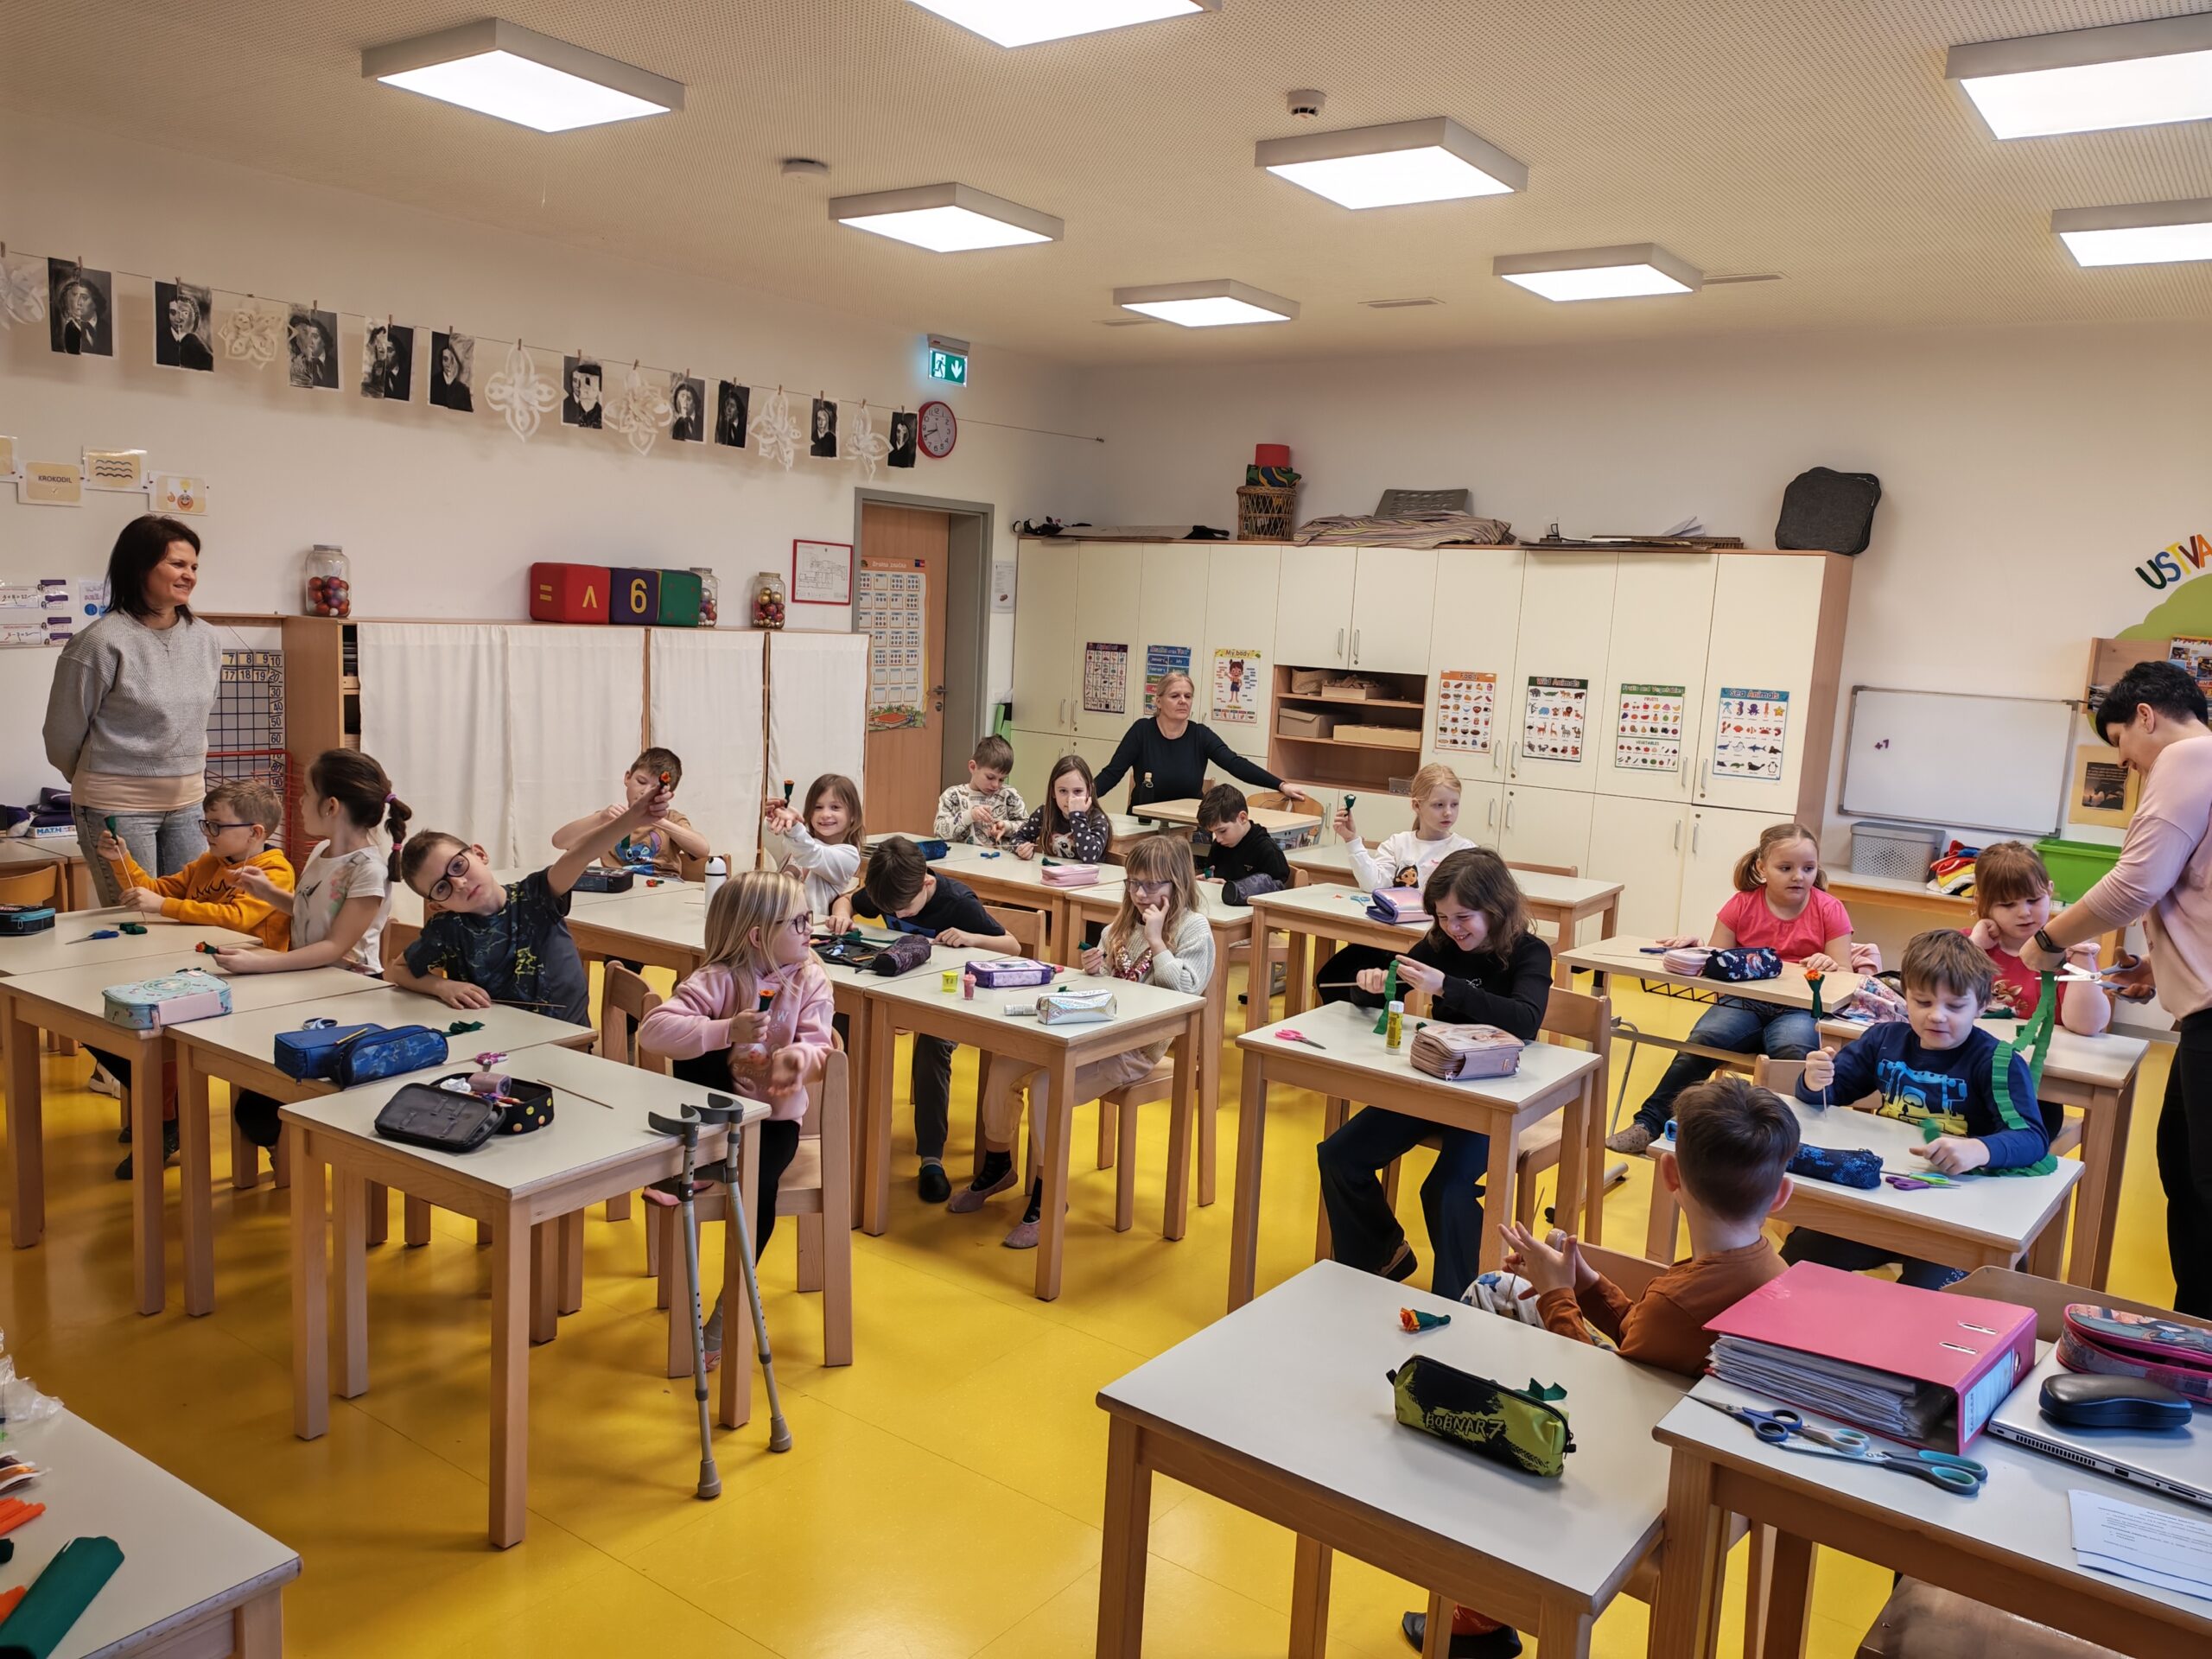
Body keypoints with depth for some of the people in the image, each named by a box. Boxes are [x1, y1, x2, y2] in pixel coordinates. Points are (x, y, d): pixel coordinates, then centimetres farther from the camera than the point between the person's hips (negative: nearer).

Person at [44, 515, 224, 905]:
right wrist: (101, 786, 10)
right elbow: (63, 732, -3)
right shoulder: (102, 642, -13)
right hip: (119, 809, -5)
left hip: (188, 804, 5)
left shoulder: (205, 639, 4)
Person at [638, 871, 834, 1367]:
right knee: (699, 1053, -29)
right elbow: (652, 1030, -27)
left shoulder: (810, 979, -4)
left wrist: (799, 1057, -36)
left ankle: (729, 1310, -5)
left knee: (759, 1184, -27)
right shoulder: (718, 981, -15)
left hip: (776, 1112, 1)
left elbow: (818, 1046, -11)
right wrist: (726, 1032, -39)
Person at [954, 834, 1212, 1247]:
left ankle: (1047, 1196, -11)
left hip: (1138, 1046, -7)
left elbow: (1187, 989, -17)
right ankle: (997, 1167, 14)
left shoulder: (1193, 929, -4)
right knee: (1003, 1071, -9)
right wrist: (1094, 970, -2)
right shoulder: (1123, 922, 15)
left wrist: (1156, 941, -16)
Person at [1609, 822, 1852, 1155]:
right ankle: (1649, 1124, -25)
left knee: (1793, 1051, -37)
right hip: (1744, 1002, 1)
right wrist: (1694, 946, -16)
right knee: (1702, 1041, -27)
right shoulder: (1742, 905, 6)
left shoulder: (1830, 911, 2)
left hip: (1800, 1009, -1)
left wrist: (1829, 965, -24)